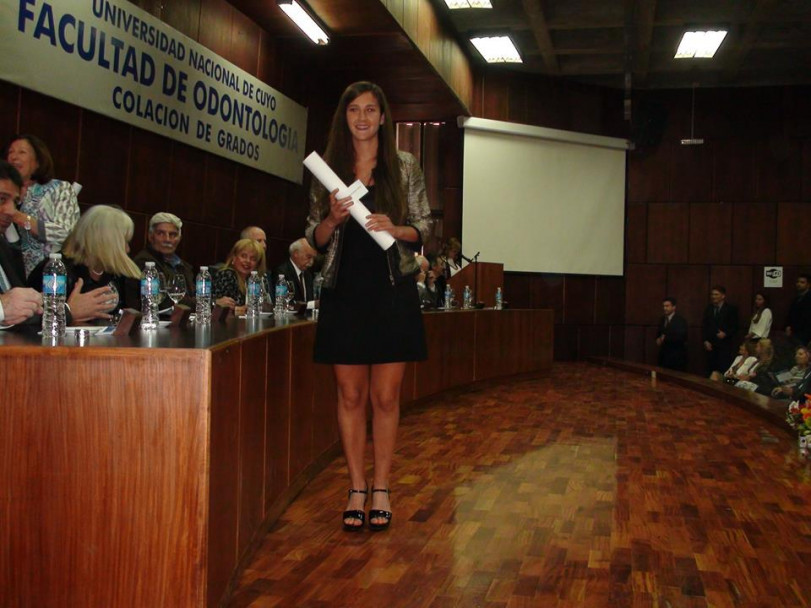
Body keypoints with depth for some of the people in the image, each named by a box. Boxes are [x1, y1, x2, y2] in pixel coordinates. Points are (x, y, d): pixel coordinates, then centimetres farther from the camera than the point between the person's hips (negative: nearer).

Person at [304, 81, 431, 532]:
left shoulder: (405, 166, 5)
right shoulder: (328, 169, 9)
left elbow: (424, 228, 5)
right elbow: (316, 238, 9)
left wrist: (395, 229, -14)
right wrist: (334, 217, -11)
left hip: (392, 291, -1)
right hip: (344, 292, 1)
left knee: (386, 396, 2)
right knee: (351, 396, 4)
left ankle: (381, 490, 12)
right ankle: (357, 489, 14)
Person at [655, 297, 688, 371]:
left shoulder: (680, 320, -12)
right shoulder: (662, 319, 12)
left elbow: (681, 337, -22)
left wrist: (665, 338, -18)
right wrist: (658, 339, 1)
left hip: (676, 356, -7)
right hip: (664, 355, 7)